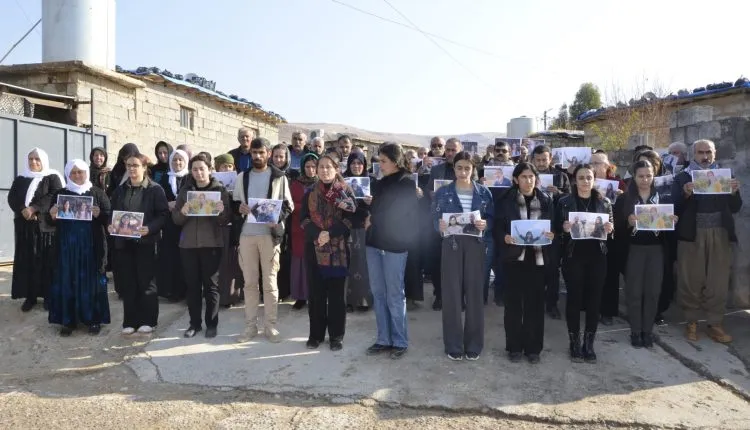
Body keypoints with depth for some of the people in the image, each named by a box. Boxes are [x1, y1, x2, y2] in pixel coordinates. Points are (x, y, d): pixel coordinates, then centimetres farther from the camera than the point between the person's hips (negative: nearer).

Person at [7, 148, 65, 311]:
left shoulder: (53, 178, 3)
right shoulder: (20, 179, 15)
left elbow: (55, 196, -11)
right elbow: (11, 198, 4)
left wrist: (33, 208, -19)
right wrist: (23, 210, -16)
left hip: (46, 225, -3)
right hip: (24, 226, 3)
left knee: (47, 261, -2)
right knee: (26, 261, 2)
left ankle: (48, 295, 4)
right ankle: (29, 296, 8)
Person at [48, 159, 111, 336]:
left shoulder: (97, 192, 4)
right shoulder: (61, 194, 9)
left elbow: (109, 215, -1)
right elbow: (51, 220, 8)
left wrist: (99, 214, -22)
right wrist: (52, 215, -15)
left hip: (91, 245, -2)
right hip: (67, 245, 2)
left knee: (91, 280, 3)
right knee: (67, 281, 3)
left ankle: (94, 319, 10)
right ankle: (68, 320, 10)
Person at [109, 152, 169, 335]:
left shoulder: (155, 189, -2)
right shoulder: (120, 190, 13)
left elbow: (163, 214, -8)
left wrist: (149, 228, -22)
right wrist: (111, 225, -5)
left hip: (145, 241, -4)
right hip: (124, 241, 4)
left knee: (145, 282, 2)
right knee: (127, 283, 6)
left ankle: (147, 320, 13)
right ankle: (130, 321, 15)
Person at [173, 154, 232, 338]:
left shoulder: (219, 189, 1)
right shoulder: (185, 190, 9)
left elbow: (226, 220, -3)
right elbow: (175, 219, 6)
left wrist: (221, 212, -24)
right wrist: (182, 212, -15)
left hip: (211, 243, -3)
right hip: (188, 244, 3)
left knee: (211, 285, 3)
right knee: (192, 285, 8)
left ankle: (211, 324, 13)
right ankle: (194, 323, 19)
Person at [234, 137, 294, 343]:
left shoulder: (279, 177, 4)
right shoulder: (242, 177, 13)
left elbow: (288, 204, 2)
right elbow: (233, 202, 14)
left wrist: (277, 218, -17)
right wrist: (239, 207, -9)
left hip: (269, 234, -2)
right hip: (246, 234, 3)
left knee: (270, 282, 2)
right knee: (249, 282, 7)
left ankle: (270, 326, 11)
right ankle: (250, 326, 16)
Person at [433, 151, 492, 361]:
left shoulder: (484, 192, 6)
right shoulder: (443, 192, 5)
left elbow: (493, 219, 6)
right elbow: (434, 218, 1)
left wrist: (485, 224, -15)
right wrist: (440, 225, -20)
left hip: (475, 246, 1)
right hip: (451, 245, 0)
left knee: (475, 293, 4)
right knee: (451, 294, 1)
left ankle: (474, 344, 17)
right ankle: (454, 345, 13)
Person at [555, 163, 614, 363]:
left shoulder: (604, 202, 8)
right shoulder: (564, 202, 1)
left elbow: (612, 228, 12)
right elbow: (556, 228, 1)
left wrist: (610, 229, -10)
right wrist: (564, 228, -20)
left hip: (597, 257, 2)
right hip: (573, 256, -2)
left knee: (594, 299, 5)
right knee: (574, 298, 1)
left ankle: (589, 344, 16)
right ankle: (574, 343, 14)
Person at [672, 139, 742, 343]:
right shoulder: (682, 178, 2)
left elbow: (735, 208, 8)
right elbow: (675, 208, -6)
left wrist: (734, 193, -11)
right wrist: (685, 194, -24)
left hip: (720, 234, 2)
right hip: (692, 235, -2)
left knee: (718, 281, 5)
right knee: (691, 280, 2)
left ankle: (715, 324, 15)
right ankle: (691, 322, 14)